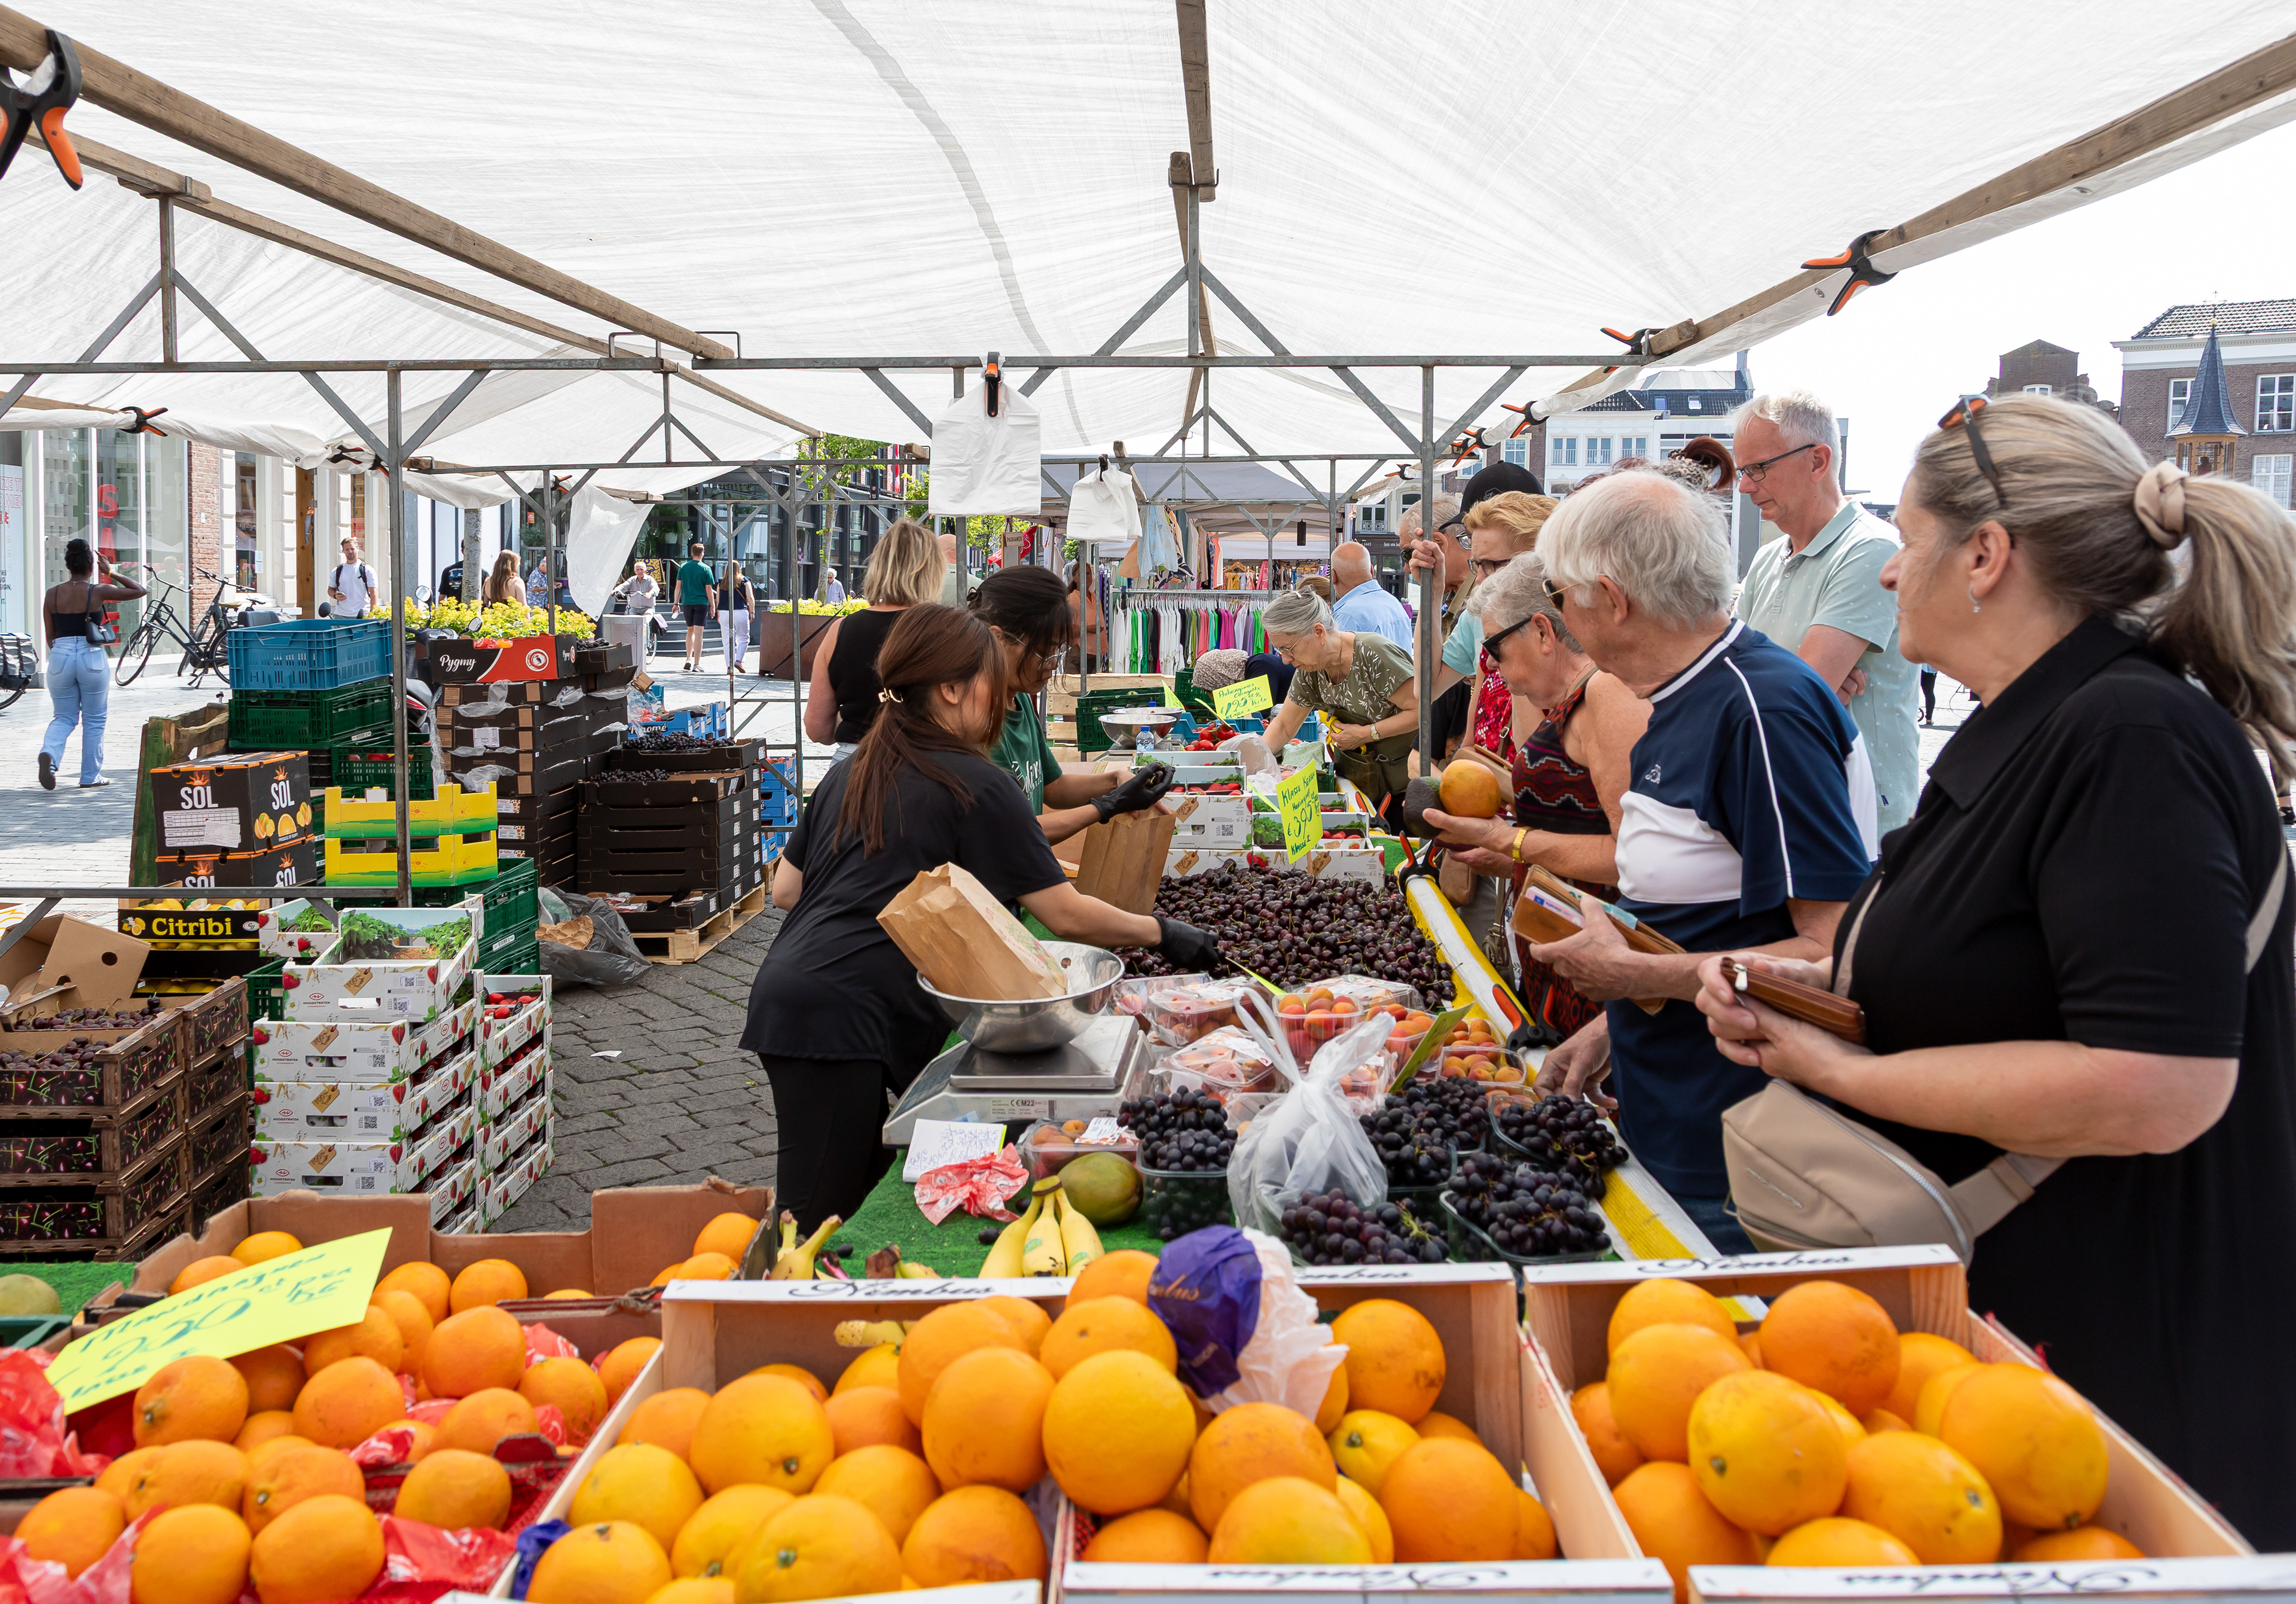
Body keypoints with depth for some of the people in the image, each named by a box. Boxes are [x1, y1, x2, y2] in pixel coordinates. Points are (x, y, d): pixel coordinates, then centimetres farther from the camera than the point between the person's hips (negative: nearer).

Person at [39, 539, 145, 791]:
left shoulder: (52, 595, 2)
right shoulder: (99, 592, -7)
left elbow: (50, 636, 8)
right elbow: (140, 591, 4)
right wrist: (112, 573, 9)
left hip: (60, 657, 3)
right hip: (92, 659, -3)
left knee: (63, 717, 14)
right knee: (94, 720, 10)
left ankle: (48, 754, -15)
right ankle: (90, 776, 14)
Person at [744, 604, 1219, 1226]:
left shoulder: (850, 773, 19)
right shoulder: (975, 785, -3)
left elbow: (785, 889, 21)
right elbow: (1067, 917, -1)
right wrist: (1161, 932, 11)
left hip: (784, 994, 8)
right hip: (843, 1017, -8)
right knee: (821, 1223, -6)